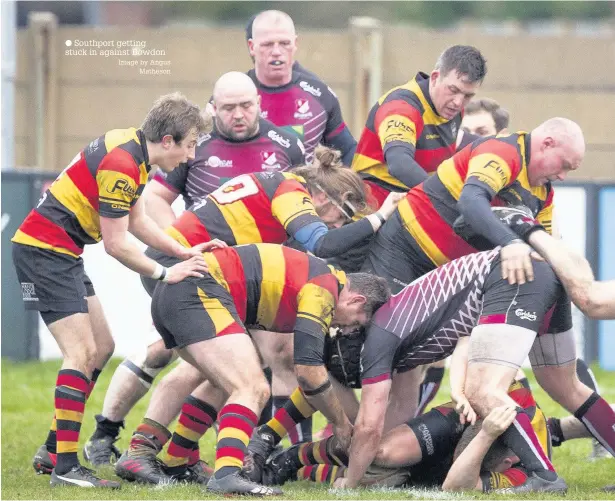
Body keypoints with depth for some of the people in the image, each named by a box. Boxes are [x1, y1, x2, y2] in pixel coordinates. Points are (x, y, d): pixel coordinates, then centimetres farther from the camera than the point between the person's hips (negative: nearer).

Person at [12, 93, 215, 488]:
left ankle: (53, 450, 16)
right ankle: (65, 467, -18)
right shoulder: (121, 164, -23)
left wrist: (184, 253, 8)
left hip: (63, 254, 10)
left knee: (102, 347, 12)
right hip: (44, 250, -10)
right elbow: (116, 245, -19)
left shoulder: (134, 149, 8)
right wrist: (165, 274, -11)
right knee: (83, 352, -15)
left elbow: (136, 221, 17)